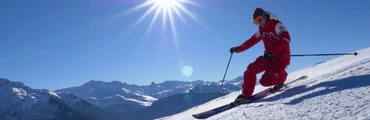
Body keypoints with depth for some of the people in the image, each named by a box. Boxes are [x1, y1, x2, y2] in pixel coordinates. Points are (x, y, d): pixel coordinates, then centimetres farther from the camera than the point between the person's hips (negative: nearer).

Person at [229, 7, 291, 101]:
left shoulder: (277, 25, -17)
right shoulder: (261, 29, 8)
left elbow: (285, 39, -33)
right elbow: (252, 41, 16)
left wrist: (271, 52, -44)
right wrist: (237, 49, 13)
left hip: (280, 59, -7)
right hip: (268, 58, 7)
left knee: (265, 81, -17)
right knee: (250, 69, -11)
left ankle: (280, 77, 15)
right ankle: (246, 94, 1)